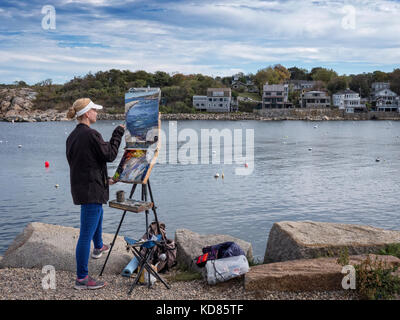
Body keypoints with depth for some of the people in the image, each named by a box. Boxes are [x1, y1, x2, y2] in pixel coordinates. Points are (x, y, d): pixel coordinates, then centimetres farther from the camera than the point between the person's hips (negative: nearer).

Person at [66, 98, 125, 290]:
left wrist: (104, 179, 24)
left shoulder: (72, 136, 9)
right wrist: (118, 132, -2)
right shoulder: (91, 135, -21)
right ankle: (81, 278, 2)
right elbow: (110, 155, -13)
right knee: (86, 233, -5)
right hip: (91, 189, -10)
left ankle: (98, 247, 60)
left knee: (98, 215, 35)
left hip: (79, 186, 10)